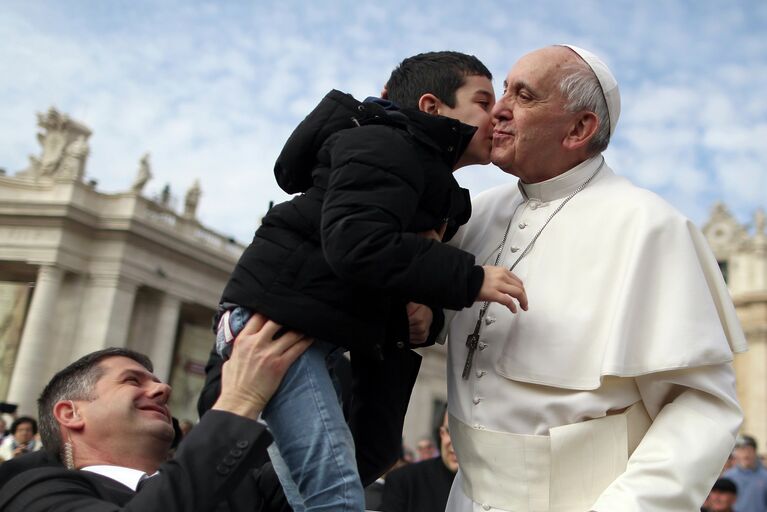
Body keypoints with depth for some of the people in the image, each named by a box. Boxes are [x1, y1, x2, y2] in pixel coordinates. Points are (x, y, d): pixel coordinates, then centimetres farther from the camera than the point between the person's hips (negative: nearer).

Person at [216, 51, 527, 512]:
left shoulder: (428, 182, 20)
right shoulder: (387, 146, -10)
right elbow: (352, 244, -27)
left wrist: (412, 319, -3)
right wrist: (468, 278, -25)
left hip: (310, 330, 10)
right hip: (278, 316, -10)